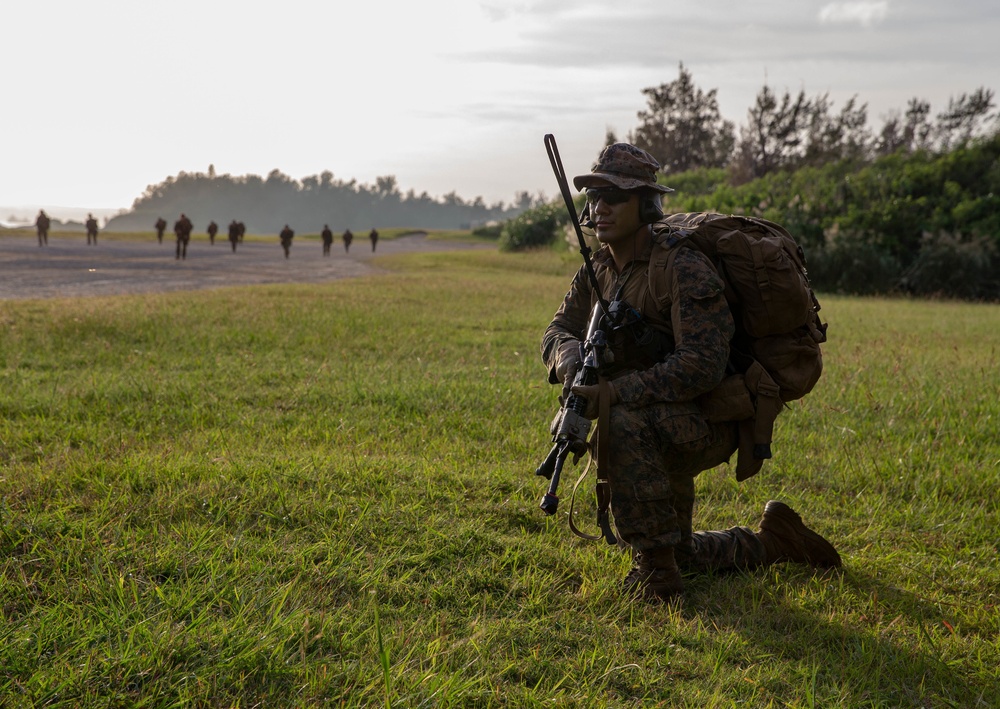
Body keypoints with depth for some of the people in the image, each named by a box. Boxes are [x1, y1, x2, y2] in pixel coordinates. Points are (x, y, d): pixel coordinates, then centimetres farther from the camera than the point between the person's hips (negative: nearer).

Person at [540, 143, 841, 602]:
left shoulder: (682, 269, -24)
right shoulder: (598, 270, 2)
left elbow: (702, 365, -33)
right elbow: (559, 329, 5)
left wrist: (615, 392, -38)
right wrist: (570, 357, -21)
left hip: (708, 423, -9)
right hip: (653, 436, 9)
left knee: (624, 424, -40)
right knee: (675, 556, 19)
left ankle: (654, 566, -26)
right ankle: (773, 541, 39)